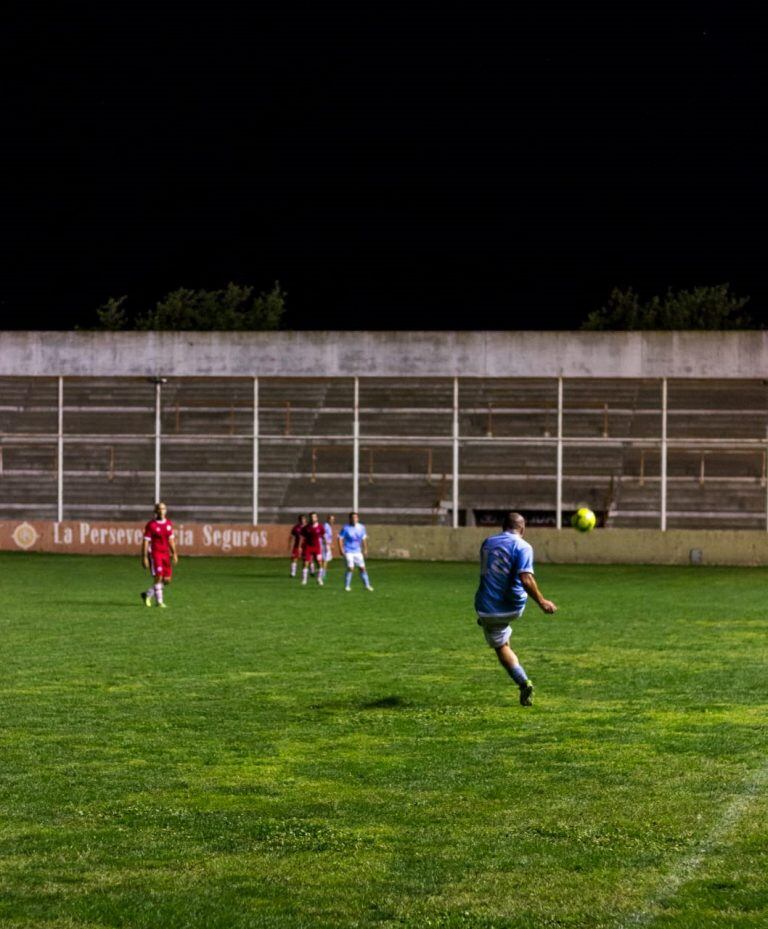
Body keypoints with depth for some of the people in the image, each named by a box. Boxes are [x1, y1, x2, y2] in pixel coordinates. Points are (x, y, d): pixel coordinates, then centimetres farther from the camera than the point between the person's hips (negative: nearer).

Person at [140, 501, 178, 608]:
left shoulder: (169, 523, 9)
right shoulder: (151, 525, -8)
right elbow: (145, 541, -8)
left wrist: (174, 553, 12)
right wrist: (144, 557, -13)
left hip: (165, 554, 6)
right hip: (154, 553, -6)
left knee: (167, 579, 4)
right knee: (158, 577, -13)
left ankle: (147, 594, 21)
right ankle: (159, 601, -1)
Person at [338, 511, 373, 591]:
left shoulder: (361, 527, 3)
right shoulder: (346, 528, -10)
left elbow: (364, 538, 16)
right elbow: (340, 538, -6)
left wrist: (365, 549, 14)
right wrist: (341, 549, -12)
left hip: (358, 552, 5)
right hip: (348, 551, -4)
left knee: (362, 568, 3)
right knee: (350, 568, -15)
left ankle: (367, 585, 14)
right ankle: (347, 586, -3)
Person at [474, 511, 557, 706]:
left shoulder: (487, 543, 7)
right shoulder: (522, 547, -10)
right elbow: (526, 580, -22)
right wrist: (541, 602, -14)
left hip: (487, 607, 2)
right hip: (513, 607, -2)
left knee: (501, 646, 12)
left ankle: (523, 682, -5)